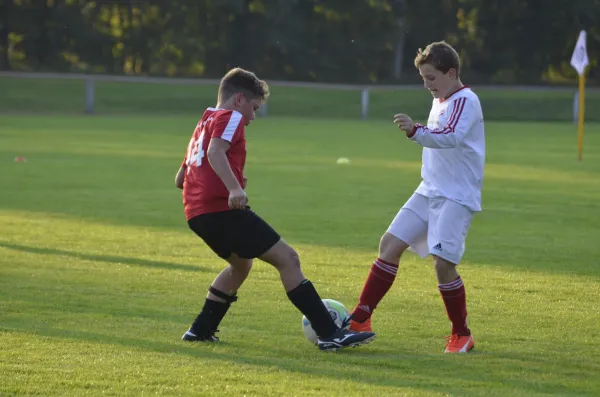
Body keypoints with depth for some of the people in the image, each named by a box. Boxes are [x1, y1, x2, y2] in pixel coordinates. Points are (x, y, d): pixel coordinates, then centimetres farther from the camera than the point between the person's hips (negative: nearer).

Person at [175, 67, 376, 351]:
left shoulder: (203, 124, 27)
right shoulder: (230, 118, 0)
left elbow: (180, 178, 29)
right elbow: (215, 152, -21)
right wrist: (234, 188, -34)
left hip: (197, 214, 10)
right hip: (222, 209, -10)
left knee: (241, 263, 31)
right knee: (287, 258, -8)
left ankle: (201, 330, 27)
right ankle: (330, 334, -14)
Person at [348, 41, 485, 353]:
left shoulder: (465, 101, -14)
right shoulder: (440, 102, 15)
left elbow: (451, 137, -34)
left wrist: (416, 131, -48)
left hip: (457, 197, -9)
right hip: (429, 191, 9)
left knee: (443, 262, -15)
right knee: (390, 243, 1)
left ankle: (462, 335, 2)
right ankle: (360, 319, 4)